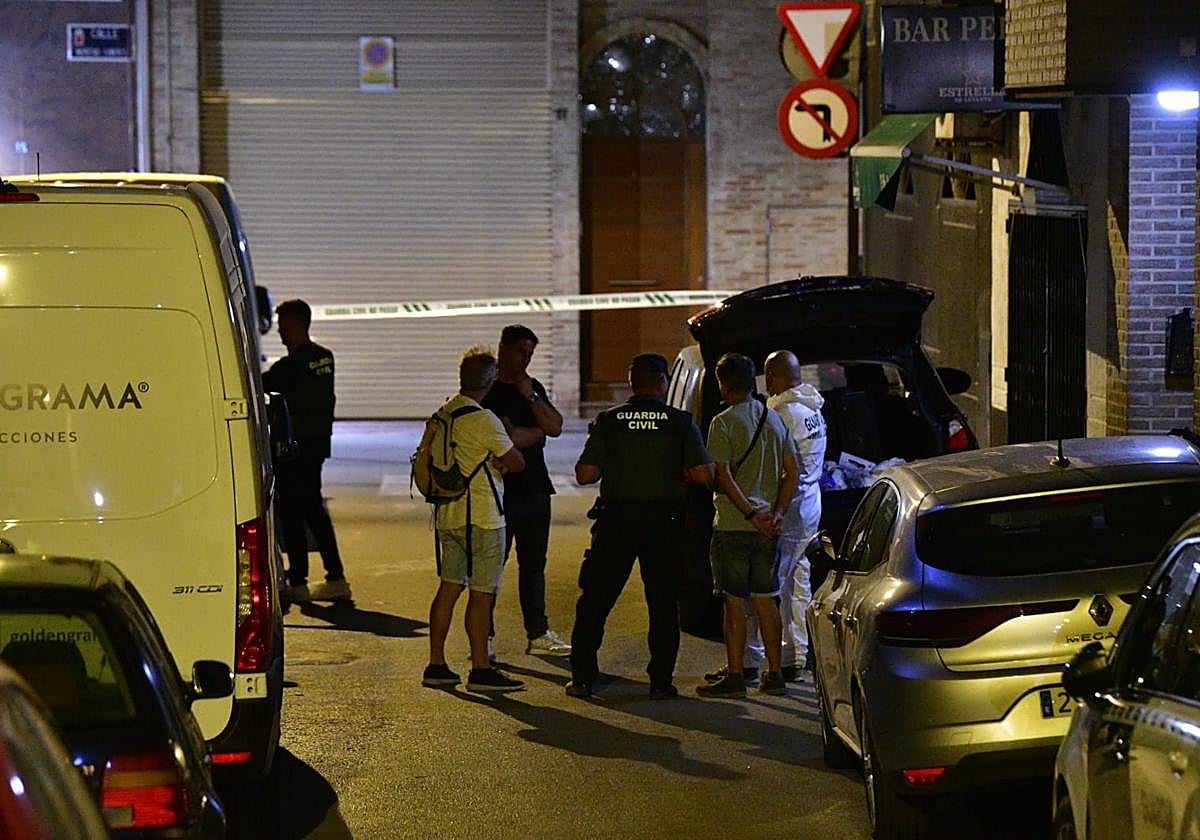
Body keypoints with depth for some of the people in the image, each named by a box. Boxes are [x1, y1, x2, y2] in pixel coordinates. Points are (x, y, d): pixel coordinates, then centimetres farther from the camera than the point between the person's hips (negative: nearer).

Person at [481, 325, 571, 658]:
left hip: (535, 489, 7)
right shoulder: (487, 391, -8)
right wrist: (538, 432, -1)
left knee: (534, 565, 12)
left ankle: (538, 634, 18)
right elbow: (506, 437, -19)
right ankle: (483, 638, 2)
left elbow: (555, 427, 3)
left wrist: (530, 396, -7)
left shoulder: (534, 388, 15)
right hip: (500, 490, -7)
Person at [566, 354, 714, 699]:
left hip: (616, 519, 0)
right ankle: (661, 680, 7)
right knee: (664, 603, 10)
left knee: (595, 600, 9)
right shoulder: (680, 422, -3)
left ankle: (582, 677, 8)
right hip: (663, 522, 0)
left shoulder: (608, 421, -2)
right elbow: (704, 474, -8)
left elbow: (585, 474, -4)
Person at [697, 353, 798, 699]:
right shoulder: (774, 419, 11)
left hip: (733, 524, -6)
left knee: (734, 601, -2)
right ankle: (774, 674, 13)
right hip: (768, 528, 6)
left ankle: (734, 676, -2)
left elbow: (723, 476, -17)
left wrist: (750, 514, -15)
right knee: (765, 599, 11)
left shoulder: (724, 423, -9)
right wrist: (776, 513, 0)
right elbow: (791, 472, 8)